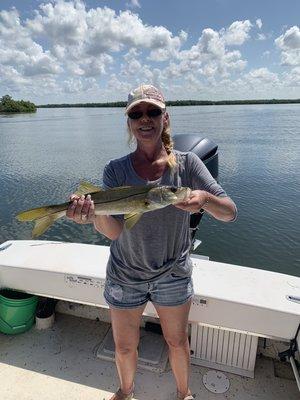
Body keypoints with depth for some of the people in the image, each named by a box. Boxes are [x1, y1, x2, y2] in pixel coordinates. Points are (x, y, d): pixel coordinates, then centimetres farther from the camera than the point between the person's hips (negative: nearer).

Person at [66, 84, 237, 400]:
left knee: (177, 341, 22)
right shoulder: (116, 170, -11)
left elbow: (230, 213, -16)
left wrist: (205, 198, -37)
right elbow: (114, 231, -20)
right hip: (125, 276, 1)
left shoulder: (187, 164, -11)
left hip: (173, 274, 0)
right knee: (124, 346, 20)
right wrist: (94, 213, -41)